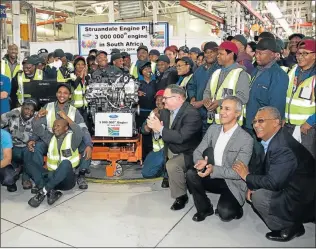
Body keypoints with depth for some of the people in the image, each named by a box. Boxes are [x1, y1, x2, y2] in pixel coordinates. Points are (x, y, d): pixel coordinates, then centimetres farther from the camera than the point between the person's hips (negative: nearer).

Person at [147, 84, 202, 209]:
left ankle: (181, 196, -6)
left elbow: (181, 137, -35)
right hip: (171, 149, 8)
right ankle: (171, 177, 31)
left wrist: (160, 129, -28)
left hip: (187, 153, -8)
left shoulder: (192, 114, -25)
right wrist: (152, 126, -18)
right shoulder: (165, 111, -3)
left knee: (172, 165, -29)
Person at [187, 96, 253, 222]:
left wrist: (214, 170, -33)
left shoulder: (246, 139, -17)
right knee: (191, 174, -22)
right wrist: (200, 161, -24)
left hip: (232, 183, -5)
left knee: (224, 213, -27)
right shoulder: (213, 129, 1)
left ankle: (233, 208, 12)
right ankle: (204, 208, 2)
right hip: (212, 177, 5)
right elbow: (198, 151, 0)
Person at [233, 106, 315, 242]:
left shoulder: (283, 147, -29)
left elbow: (273, 183, -30)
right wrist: (253, 186, -6)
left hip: (301, 200, -9)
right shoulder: (273, 140, 1)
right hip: (289, 190, 9)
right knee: (255, 192, 9)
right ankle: (289, 222, 19)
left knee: (259, 197, -20)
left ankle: (291, 226, 3)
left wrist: (247, 176, -15)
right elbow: (268, 173, 9)